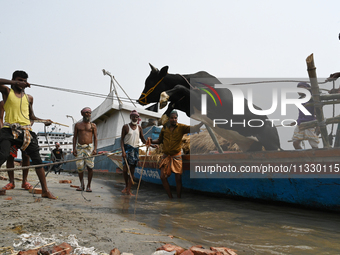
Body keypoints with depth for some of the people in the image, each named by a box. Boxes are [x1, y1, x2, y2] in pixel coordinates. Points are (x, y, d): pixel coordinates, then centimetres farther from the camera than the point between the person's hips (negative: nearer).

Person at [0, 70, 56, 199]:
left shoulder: (29, 98, 20)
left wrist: (44, 120, 13)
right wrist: (15, 83, -12)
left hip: (26, 131, 4)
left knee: (37, 159, 0)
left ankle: (45, 190, 7)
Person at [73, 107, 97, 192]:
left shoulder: (93, 125, 8)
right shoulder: (78, 125, 12)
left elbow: (95, 138, 5)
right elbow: (75, 137, 12)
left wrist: (95, 149, -7)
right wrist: (74, 149, 1)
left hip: (89, 147, -1)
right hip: (79, 147, 1)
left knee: (90, 167, -6)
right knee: (79, 167, -1)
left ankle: (88, 186, 3)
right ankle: (81, 185, 14)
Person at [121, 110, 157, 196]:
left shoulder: (139, 128, 11)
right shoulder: (125, 127, 0)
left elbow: (143, 139, 14)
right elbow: (122, 139, -3)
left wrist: (150, 145, -2)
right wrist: (123, 150, -15)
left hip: (136, 149, 3)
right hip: (127, 148, -3)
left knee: (132, 169, 2)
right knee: (125, 169, -8)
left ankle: (129, 190, 5)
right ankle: (126, 186, 17)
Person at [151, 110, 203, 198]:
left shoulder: (181, 127, -6)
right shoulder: (164, 128, 3)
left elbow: (193, 129, -20)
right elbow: (160, 141, 15)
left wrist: (202, 122, -34)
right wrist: (151, 141, -2)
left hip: (176, 157, -3)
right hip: (166, 156, 3)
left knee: (178, 178, -2)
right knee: (163, 177, -3)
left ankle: (179, 199, 10)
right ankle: (171, 198, 10)